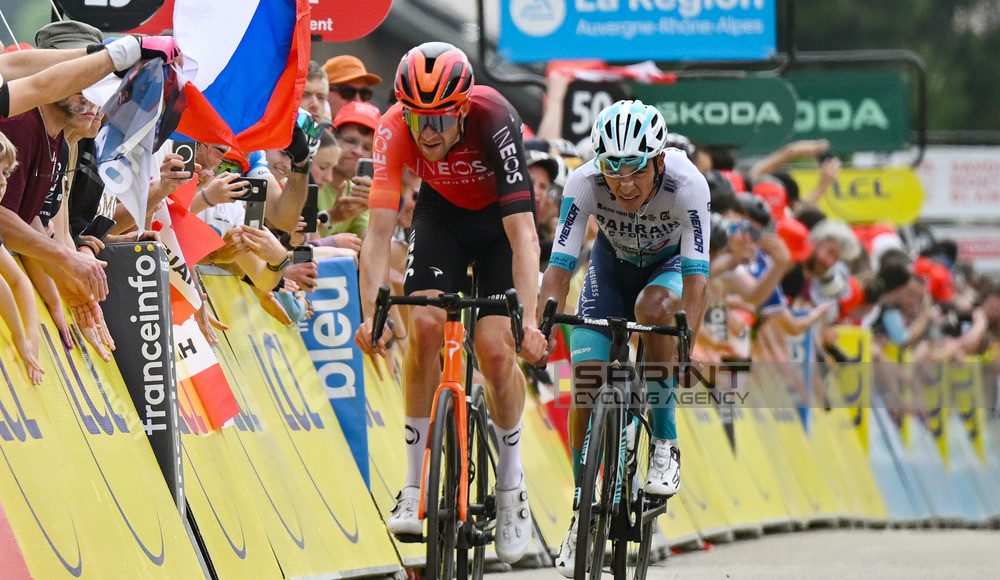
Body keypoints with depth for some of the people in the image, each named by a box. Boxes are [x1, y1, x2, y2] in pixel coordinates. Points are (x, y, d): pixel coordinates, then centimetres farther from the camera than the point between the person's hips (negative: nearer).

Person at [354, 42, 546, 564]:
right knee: (424, 327, -21)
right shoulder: (394, 129, -29)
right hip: (442, 213, 2)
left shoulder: (493, 119, -37)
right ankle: (414, 486, -11)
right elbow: (379, 231, -32)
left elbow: (522, 233, -39)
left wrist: (529, 321, -47)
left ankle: (510, 483, 8)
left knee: (496, 353, -16)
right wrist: (370, 314, -44)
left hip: (499, 219, -2)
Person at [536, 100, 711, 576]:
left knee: (653, 308, -36)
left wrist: (685, 344, -53)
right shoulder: (584, 183, -32)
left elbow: (696, 275, -40)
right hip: (611, 264, 2)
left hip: (668, 266, -2)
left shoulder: (687, 185, -36)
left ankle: (665, 443, -19)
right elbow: (559, 266, -33)